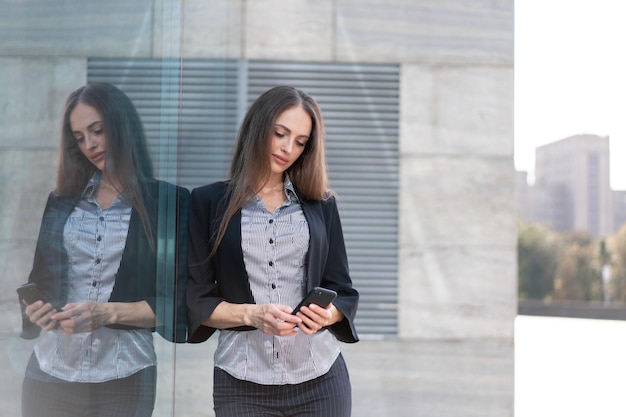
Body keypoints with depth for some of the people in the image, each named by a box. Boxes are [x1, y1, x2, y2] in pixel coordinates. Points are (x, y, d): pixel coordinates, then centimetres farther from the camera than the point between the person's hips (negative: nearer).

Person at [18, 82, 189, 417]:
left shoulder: (170, 201, -2)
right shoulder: (62, 203, 10)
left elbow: (176, 300, -6)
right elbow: (41, 276, 12)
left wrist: (108, 313, -18)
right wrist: (35, 307, -9)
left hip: (123, 379, -3)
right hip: (48, 373, 3)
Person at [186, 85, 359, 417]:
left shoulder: (321, 204, 9)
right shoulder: (208, 202, 2)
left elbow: (341, 290, 7)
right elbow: (195, 300, -1)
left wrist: (326, 314, -14)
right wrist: (251, 315, -17)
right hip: (242, 384, -2)